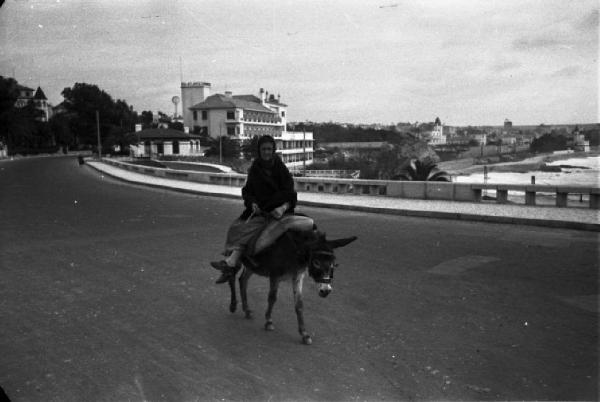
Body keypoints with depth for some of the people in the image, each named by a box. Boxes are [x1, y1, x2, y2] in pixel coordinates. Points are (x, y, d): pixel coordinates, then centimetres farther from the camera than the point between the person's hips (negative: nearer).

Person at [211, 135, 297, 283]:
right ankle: (231, 262, -20)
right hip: (257, 208, 6)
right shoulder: (254, 168, 9)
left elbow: (289, 194, -7)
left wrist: (283, 207, -26)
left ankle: (230, 262, -33)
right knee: (235, 228, -16)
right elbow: (247, 190, 12)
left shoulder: (280, 168, -4)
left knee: (248, 229, -27)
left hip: (275, 211, -5)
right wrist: (252, 203, -8)